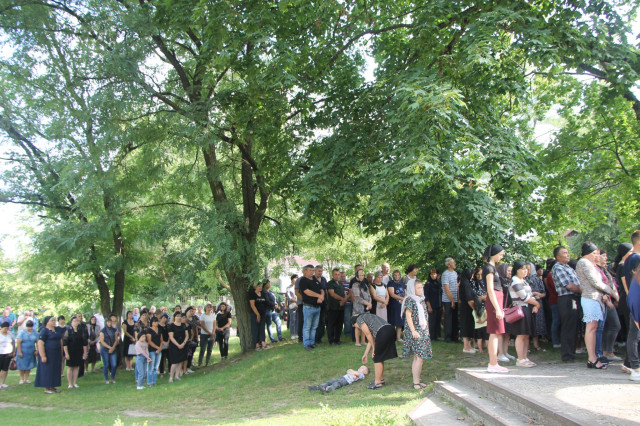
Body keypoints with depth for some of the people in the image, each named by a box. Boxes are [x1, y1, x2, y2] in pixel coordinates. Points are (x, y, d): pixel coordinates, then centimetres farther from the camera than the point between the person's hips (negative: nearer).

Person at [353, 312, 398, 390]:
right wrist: (366, 354, 37)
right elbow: (371, 339, 34)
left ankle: (378, 382, 10)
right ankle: (381, 379, 32)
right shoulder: (368, 317, 34)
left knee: (377, 359, 3)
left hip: (383, 332, -9)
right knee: (380, 357, 21)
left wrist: (374, 348, 7)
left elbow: (367, 333, -2)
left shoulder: (359, 319, 10)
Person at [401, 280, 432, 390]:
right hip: (415, 332, -8)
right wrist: (413, 331, -19)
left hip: (423, 331, 8)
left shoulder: (421, 300, 15)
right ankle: (416, 383, -8)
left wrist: (426, 330, 19)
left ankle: (417, 380, 15)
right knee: (419, 358, -11)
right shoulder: (410, 300, -10)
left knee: (417, 358, 10)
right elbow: (408, 316, -14)